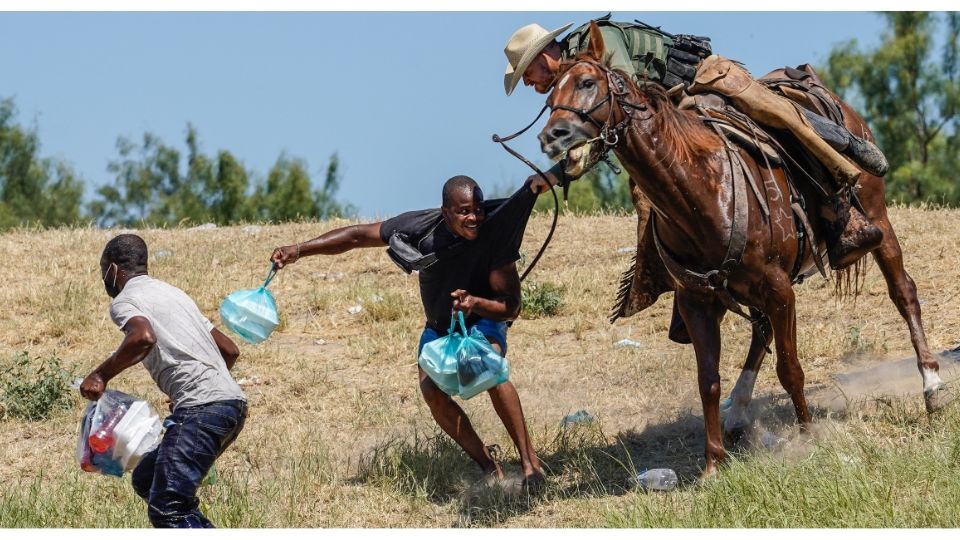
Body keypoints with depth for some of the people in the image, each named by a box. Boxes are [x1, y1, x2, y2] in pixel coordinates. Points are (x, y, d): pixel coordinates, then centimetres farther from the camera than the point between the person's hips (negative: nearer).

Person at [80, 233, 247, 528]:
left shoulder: (124, 301, 2)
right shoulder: (171, 292, 27)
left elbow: (143, 337, -23)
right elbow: (230, 350, 29)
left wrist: (101, 375, -10)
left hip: (202, 409, -9)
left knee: (165, 509, -14)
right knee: (146, 481, 20)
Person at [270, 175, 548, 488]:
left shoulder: (495, 235, -30)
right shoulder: (421, 228, -26)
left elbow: (511, 307, -27)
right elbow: (357, 236, -16)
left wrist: (475, 303, -48)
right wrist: (299, 250, -24)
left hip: (483, 320, -3)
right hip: (439, 326, 3)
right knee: (431, 389, -23)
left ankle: (529, 462, -27)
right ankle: (489, 468, -12)